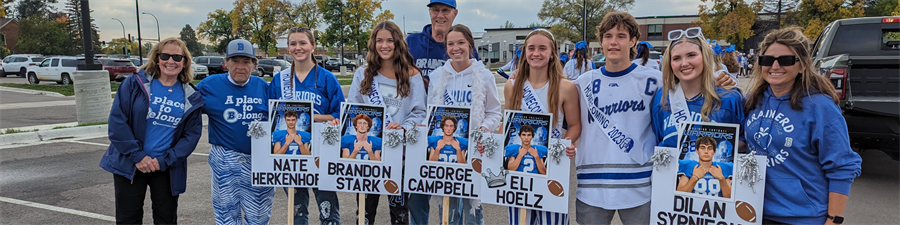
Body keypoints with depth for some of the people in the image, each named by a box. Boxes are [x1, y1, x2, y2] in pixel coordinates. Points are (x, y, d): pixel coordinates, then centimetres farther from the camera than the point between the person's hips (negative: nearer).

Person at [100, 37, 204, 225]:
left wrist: (164, 161, -12)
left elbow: (192, 133, -3)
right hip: (129, 163, -1)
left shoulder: (190, 96, 0)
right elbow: (117, 120, -10)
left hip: (166, 168, 1)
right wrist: (138, 156, -15)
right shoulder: (136, 83, -5)